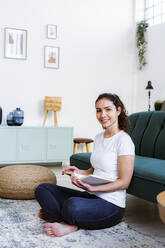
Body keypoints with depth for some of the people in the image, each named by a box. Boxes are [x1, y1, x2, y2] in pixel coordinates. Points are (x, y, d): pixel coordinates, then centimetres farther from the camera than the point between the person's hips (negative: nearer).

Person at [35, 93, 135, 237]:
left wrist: (91, 188, -23)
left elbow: (124, 182, -14)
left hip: (112, 204, -9)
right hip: (92, 197, 9)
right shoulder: (99, 137, 12)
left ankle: (54, 213, -7)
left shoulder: (123, 140, -13)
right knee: (43, 188, 3)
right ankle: (67, 223, -16)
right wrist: (79, 172, 0)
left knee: (72, 205, -39)